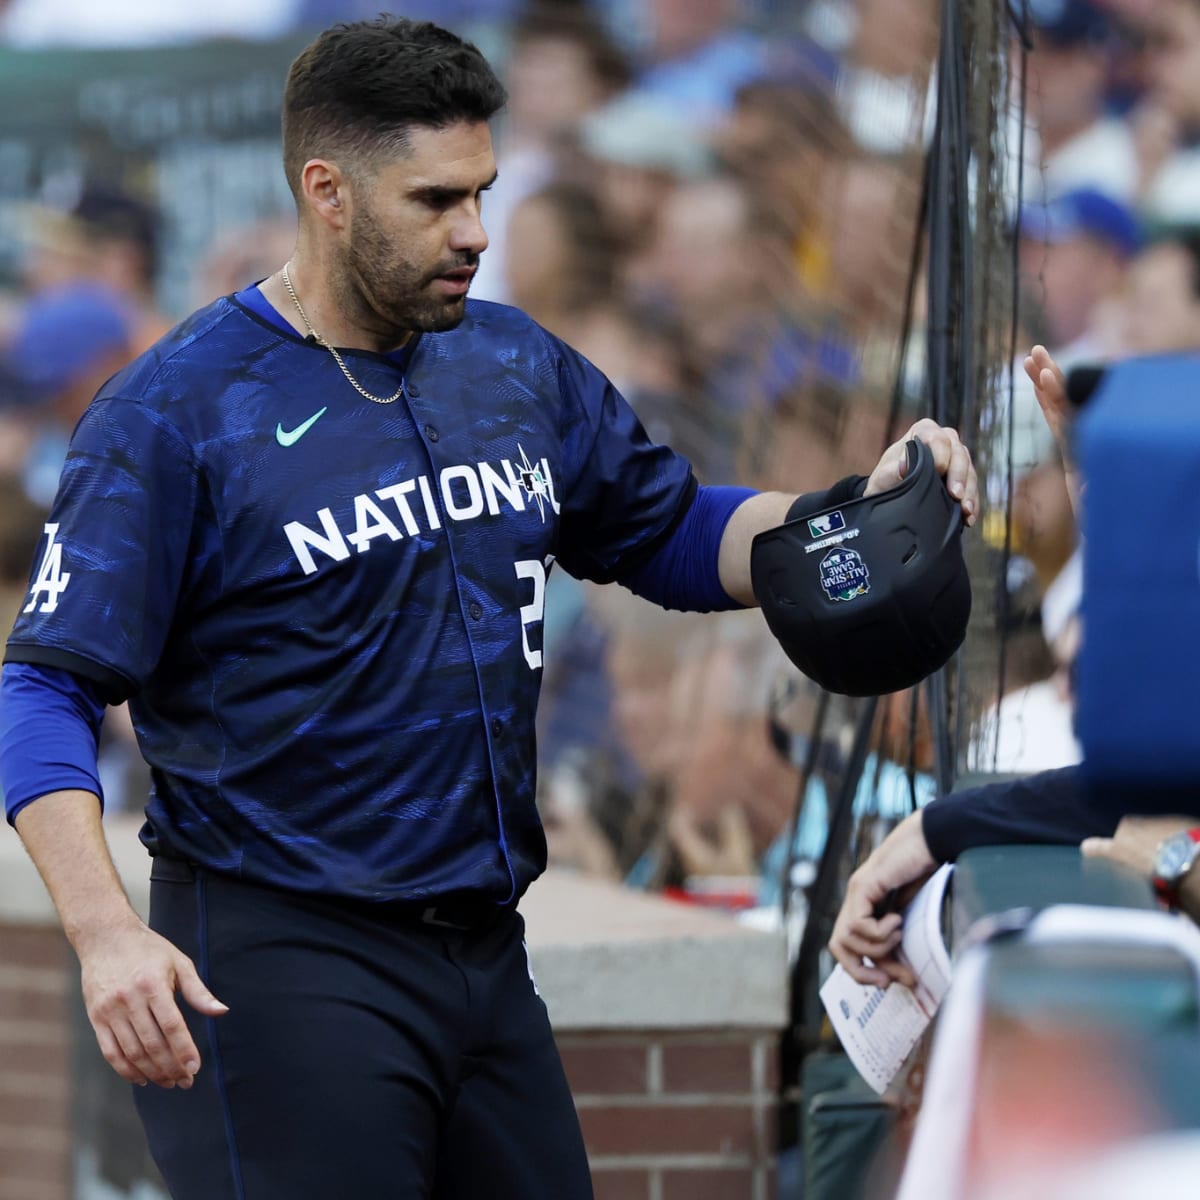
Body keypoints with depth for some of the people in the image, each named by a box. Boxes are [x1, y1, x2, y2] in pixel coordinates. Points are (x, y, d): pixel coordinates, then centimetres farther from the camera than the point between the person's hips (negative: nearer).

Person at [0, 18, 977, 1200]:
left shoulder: (517, 369, 10)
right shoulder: (175, 413, -9)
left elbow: (674, 538, 22)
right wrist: (104, 931, -26)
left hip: (484, 956, 6)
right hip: (282, 959, -6)